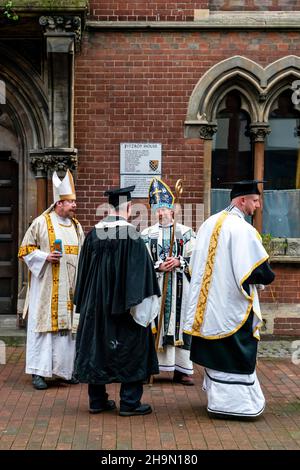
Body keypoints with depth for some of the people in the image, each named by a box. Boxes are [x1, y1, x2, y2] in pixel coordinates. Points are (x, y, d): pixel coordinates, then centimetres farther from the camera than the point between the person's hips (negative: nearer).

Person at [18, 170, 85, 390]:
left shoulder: (76, 226, 13)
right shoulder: (41, 223, -3)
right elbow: (26, 249, -1)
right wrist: (45, 257, -16)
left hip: (70, 288, 5)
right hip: (46, 287, -5)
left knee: (67, 326, 7)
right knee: (42, 325, -4)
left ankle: (67, 369, 16)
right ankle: (39, 372, 1)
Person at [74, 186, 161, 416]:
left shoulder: (94, 234, 2)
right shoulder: (131, 235, -15)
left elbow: (84, 269, 9)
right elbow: (140, 269, -15)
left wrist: (85, 301, 18)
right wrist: (141, 303, -9)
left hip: (96, 302, 5)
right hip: (122, 303, -5)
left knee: (97, 346, 12)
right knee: (131, 346, 6)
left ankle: (97, 400, 18)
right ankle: (129, 402, 8)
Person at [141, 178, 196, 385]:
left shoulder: (186, 232, 6)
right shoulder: (148, 234, 8)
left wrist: (178, 262, -14)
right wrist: (158, 266, -13)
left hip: (180, 285, 0)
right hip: (155, 285, 1)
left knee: (179, 322, 1)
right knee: (155, 323, 0)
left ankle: (182, 369, 7)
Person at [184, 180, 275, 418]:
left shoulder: (209, 224, 6)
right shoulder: (243, 229, -18)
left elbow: (196, 262, 15)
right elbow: (260, 269, -16)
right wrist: (268, 276, 4)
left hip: (208, 299, 8)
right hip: (232, 303, -8)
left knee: (215, 349, 16)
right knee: (236, 352, 2)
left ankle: (216, 394, 27)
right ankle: (230, 401, 7)